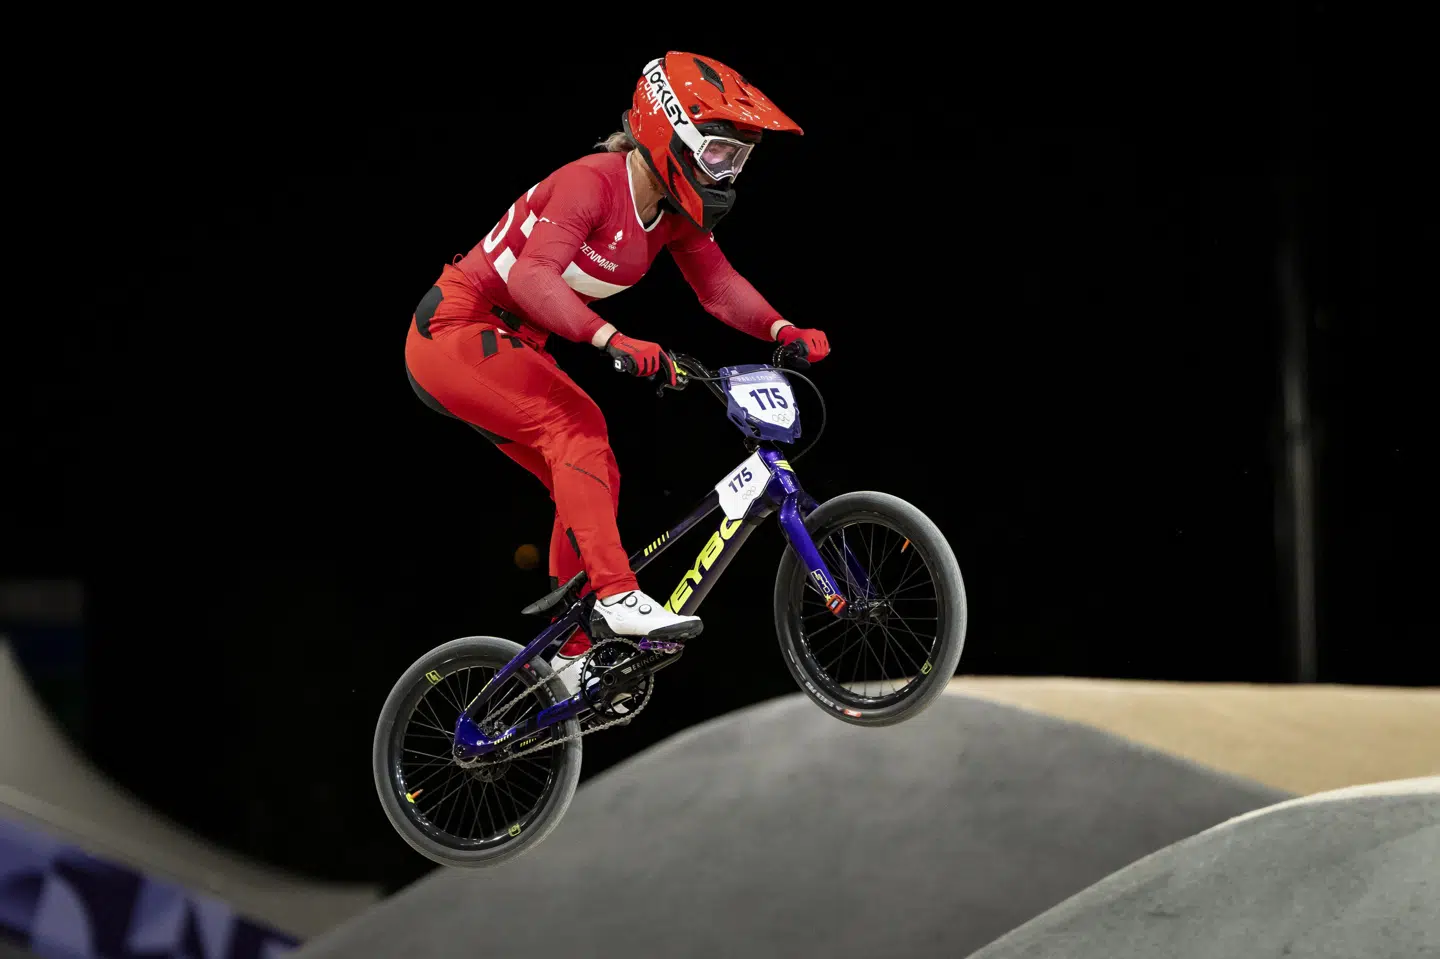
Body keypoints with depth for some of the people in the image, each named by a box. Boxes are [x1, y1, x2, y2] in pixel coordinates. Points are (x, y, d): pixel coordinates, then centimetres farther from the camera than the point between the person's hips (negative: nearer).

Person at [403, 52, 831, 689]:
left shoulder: (676, 210, 2)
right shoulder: (592, 182, -25)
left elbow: (720, 289, -4)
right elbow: (532, 276, -38)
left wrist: (781, 330, -23)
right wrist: (612, 341, -51)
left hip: (511, 348, 9)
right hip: (454, 329, -9)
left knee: (591, 478, 3)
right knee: (576, 423, -28)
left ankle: (574, 655, 8)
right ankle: (615, 596, -36)